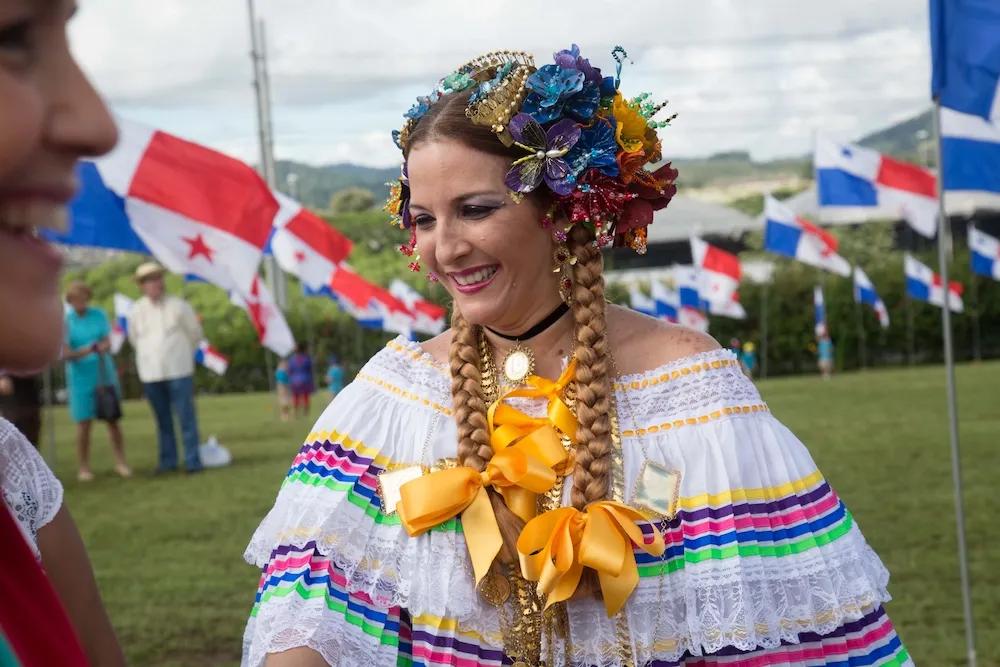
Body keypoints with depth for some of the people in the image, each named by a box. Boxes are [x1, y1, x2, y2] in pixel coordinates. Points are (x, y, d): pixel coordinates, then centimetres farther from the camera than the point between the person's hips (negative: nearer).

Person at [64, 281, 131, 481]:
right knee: (84, 423, -3)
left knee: (113, 419, 2)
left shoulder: (99, 315, 4)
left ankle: (120, 463, 7)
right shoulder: (66, 321, -2)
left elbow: (108, 343, -2)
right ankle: (84, 468, 4)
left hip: (104, 373, 2)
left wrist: (103, 347, -27)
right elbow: (65, 354, -8)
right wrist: (87, 350, -27)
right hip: (80, 376, -2)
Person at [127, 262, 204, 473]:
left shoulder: (178, 306, -3)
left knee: (186, 417, -4)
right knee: (162, 420, 8)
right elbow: (134, 338, 19)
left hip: (179, 371, -2)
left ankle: (192, 460, 0)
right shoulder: (136, 311, 2)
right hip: (151, 374, 2)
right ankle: (167, 460, 15)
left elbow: (195, 333, 9)